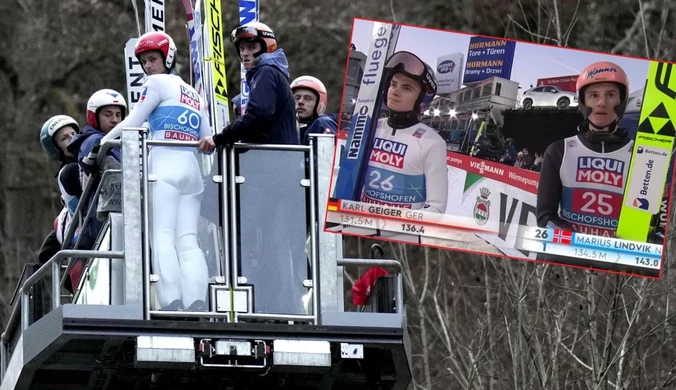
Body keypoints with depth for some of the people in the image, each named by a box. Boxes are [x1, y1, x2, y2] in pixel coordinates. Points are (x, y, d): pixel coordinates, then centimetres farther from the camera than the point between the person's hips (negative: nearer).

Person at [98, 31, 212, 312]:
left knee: (162, 236, -14)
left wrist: (104, 141, 11)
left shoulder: (158, 83, 5)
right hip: (192, 170, 7)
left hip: (164, 165, -6)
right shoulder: (195, 95, 27)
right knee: (187, 241, -5)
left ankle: (171, 303, -30)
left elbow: (133, 122, 1)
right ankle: (197, 304, -24)